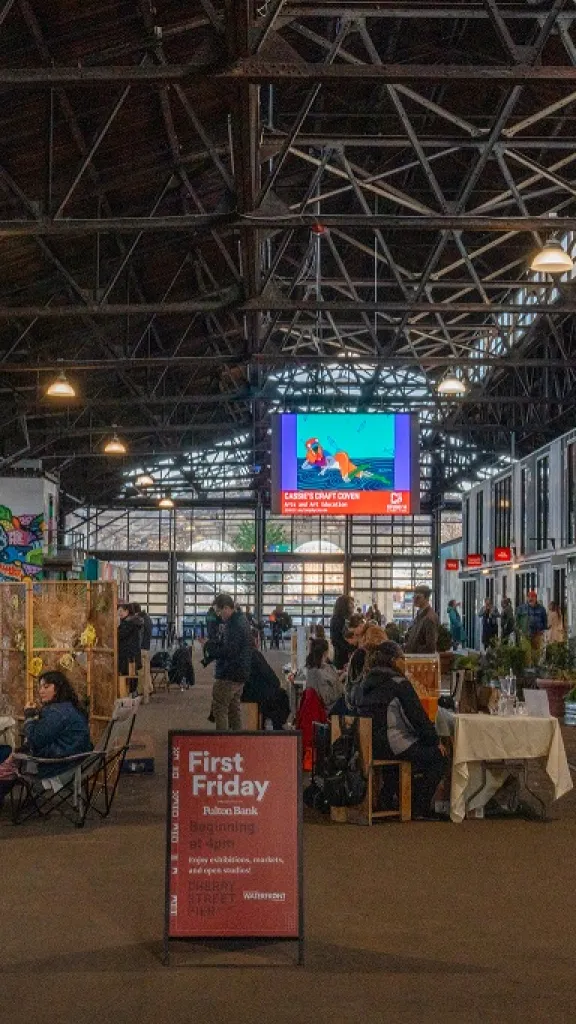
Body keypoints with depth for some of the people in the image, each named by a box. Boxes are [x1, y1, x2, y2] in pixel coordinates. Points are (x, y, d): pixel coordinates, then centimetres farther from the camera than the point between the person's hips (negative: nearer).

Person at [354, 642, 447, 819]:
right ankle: (419, 809, 4)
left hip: (369, 745, 9)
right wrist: (435, 741, 1)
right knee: (438, 756, 4)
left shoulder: (366, 684, 12)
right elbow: (418, 717, -12)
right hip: (393, 747, -9)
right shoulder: (399, 684, -13)